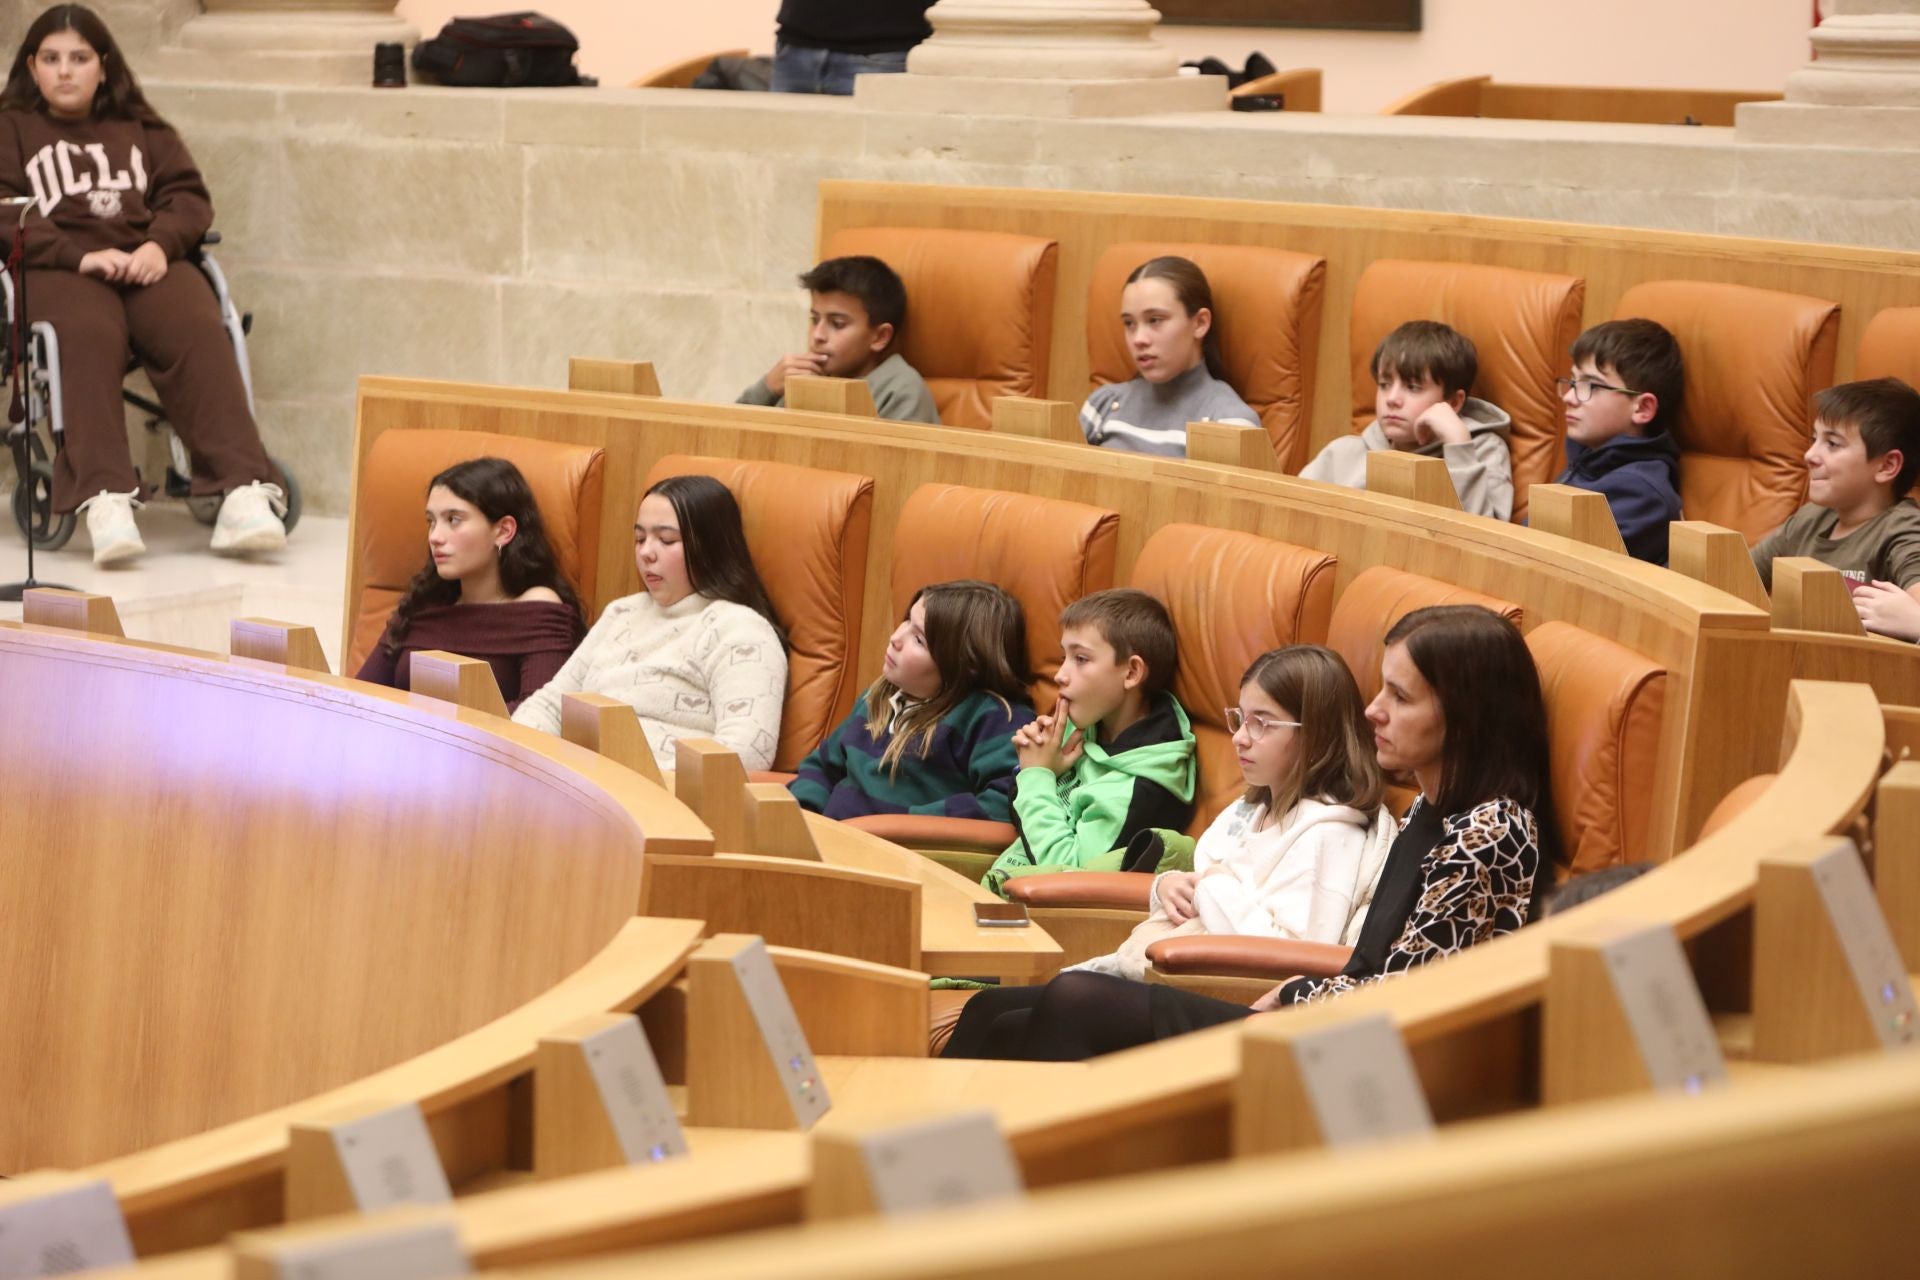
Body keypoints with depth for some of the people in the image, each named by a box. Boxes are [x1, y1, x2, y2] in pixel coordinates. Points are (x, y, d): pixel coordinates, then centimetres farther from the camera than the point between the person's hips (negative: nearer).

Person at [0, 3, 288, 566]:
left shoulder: (138, 128, 30)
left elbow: (188, 195, 18)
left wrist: (161, 245, -6)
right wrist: (81, 257, -13)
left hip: (146, 260, 3)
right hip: (56, 268, -2)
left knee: (197, 329, -32)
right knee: (89, 335, -38)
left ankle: (243, 489, -45)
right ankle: (104, 499, -53)